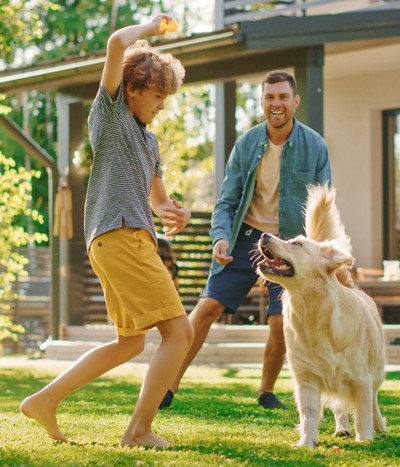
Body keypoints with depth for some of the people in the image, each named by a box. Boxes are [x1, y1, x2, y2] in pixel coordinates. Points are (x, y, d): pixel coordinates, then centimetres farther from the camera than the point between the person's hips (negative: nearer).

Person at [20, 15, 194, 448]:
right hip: (120, 236, -10)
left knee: (130, 341, 18)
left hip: (135, 239, 10)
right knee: (179, 331, -12)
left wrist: (170, 212, 9)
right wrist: (150, 27, 6)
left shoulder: (149, 140, 26)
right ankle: (140, 429, -10)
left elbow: (156, 197, 32)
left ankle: (45, 399, 17)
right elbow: (117, 43, -12)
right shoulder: (109, 111, 3)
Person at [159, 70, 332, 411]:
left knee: (280, 323, -11)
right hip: (246, 238, 2)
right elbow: (227, 201, 1)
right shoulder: (246, 145, -2)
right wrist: (221, 237, -17)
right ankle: (170, 386, 0)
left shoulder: (314, 147, -6)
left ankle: (267, 392, 15)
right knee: (208, 306, -7)